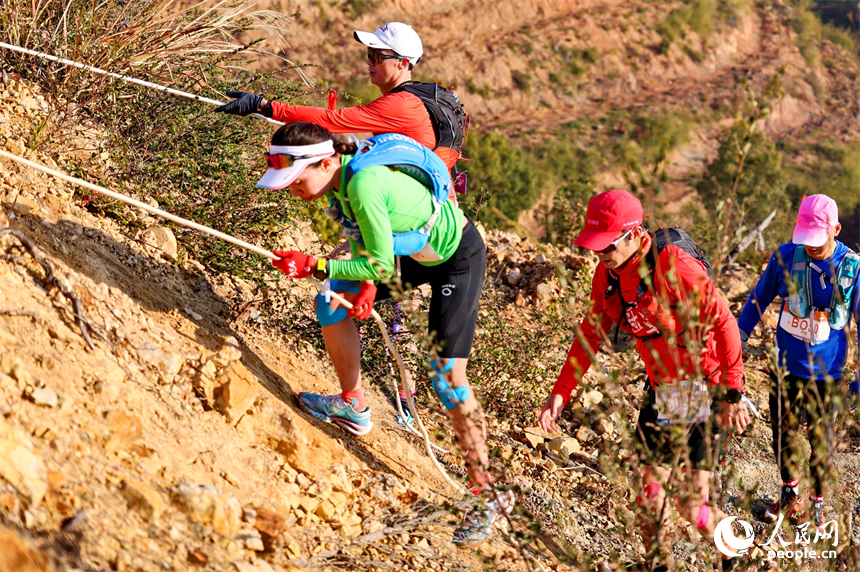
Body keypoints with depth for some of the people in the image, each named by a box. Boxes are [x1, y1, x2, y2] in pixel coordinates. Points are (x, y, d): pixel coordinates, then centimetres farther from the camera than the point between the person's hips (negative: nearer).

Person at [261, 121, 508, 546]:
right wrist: (367, 285, -11)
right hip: (412, 252, 9)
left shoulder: (364, 184, -34)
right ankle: (353, 406, 22)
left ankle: (488, 494, -3)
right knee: (332, 301, 3)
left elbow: (382, 265, -28)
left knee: (447, 375, -11)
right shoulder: (342, 173, -9)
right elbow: (364, 235, 4)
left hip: (459, 258, -9)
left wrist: (314, 266, -28)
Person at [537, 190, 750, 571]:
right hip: (662, 391, 7)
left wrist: (733, 394, -20)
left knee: (690, 503, -6)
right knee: (647, 487, 7)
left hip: (703, 387, -7)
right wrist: (560, 392, 1)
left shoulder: (674, 267, -24)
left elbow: (724, 323, -20)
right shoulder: (608, 273, 0)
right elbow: (591, 334, 7)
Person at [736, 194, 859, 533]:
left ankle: (818, 503, 27)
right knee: (783, 433, 12)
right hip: (786, 365, 2)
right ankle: (790, 495, 34)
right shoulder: (785, 256, -8)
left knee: (821, 441, 7)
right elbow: (759, 301, 5)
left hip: (826, 371, -2)